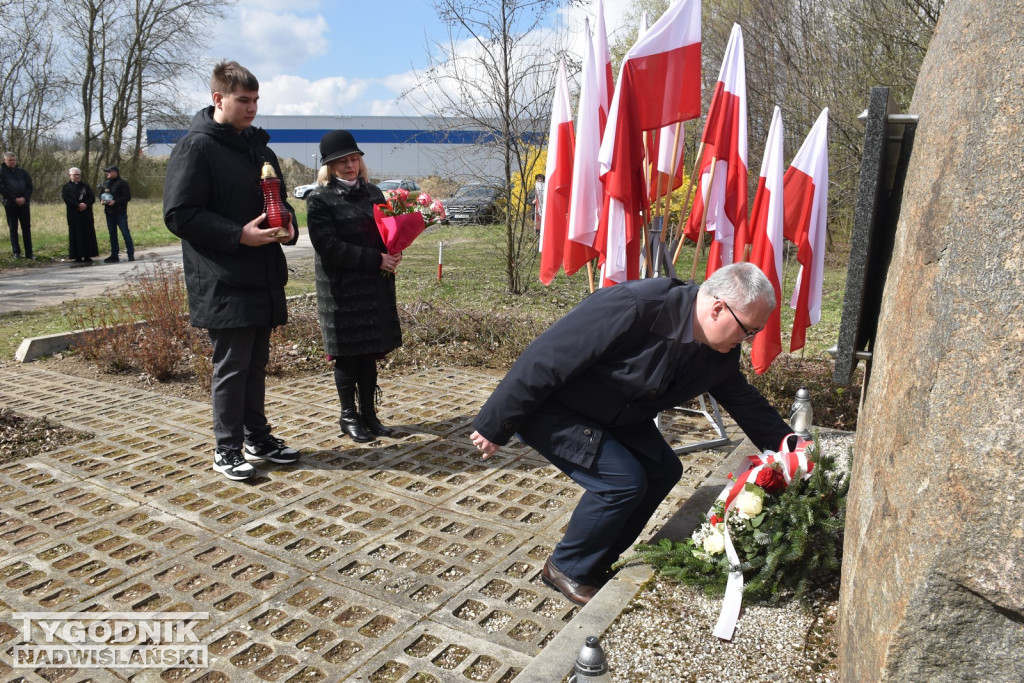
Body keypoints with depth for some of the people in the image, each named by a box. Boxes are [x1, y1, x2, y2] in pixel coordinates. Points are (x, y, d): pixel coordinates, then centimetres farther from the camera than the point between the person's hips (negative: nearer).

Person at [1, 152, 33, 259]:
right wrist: (15, 199, -13)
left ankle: (29, 253, 4)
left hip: (24, 203, 2)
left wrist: (25, 198, -8)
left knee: (27, 228, 2)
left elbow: (30, 186, 7)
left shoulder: (22, 172, 10)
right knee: (13, 228, 2)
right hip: (10, 204, -2)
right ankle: (16, 252, 5)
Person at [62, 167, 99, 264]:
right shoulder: (66, 187, 7)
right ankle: (77, 256, -1)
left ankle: (87, 255, 5)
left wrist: (86, 205, -13)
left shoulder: (85, 185, 14)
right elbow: (66, 199, -6)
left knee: (88, 234, 0)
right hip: (74, 215, -2)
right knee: (76, 235, -3)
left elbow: (92, 197, 3)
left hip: (86, 214, 2)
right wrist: (78, 205, -16)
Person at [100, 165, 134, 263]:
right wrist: (101, 200, 1)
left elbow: (128, 197, -12)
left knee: (125, 233, -6)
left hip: (120, 212, -7)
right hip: (109, 213, 7)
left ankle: (131, 254, -2)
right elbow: (101, 195, 23)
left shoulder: (122, 183, -6)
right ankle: (114, 255, 15)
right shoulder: (105, 183, 14)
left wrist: (115, 201, -19)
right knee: (112, 234, 10)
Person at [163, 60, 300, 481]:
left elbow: (279, 199, 24)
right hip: (223, 282, -7)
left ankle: (258, 438, 27)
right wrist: (239, 235, -22)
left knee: (256, 362, 15)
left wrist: (288, 225, 1)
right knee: (231, 364, -1)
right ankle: (227, 450, 13)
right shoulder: (196, 147, -8)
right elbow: (179, 214, -13)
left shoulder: (259, 147, 16)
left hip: (263, 277, 7)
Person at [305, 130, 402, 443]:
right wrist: (376, 259, -19)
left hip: (375, 287, 5)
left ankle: (368, 412, 22)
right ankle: (348, 416, 17)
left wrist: (394, 254, -6)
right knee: (347, 355, 3)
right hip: (341, 290, -5)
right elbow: (329, 246, -15)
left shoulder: (372, 193, 12)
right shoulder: (320, 200, -6)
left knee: (370, 352, 10)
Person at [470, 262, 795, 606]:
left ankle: (596, 563, 18)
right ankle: (567, 569, 5)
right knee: (623, 479, -19)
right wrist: (494, 426, -24)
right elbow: (544, 359, -31)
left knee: (664, 470, 4)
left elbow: (744, 400, 13)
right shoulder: (632, 307, -35)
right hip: (548, 407, -9)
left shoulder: (721, 352, -7)